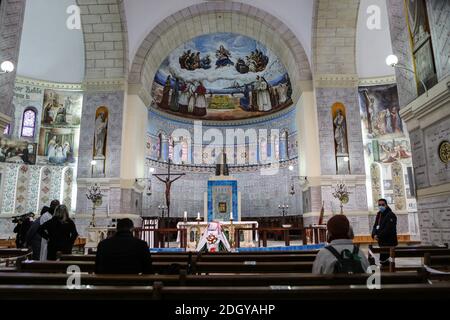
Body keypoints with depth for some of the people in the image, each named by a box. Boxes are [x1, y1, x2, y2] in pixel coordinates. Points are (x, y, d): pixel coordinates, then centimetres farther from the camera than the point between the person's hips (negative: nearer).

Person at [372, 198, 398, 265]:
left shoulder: (391, 215, -11)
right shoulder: (379, 214, 15)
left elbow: (388, 229, -20)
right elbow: (375, 226, 14)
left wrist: (379, 236, -16)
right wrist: (374, 234, -6)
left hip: (389, 242, -8)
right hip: (381, 242, 8)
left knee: (383, 260, -12)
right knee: (383, 260, 13)